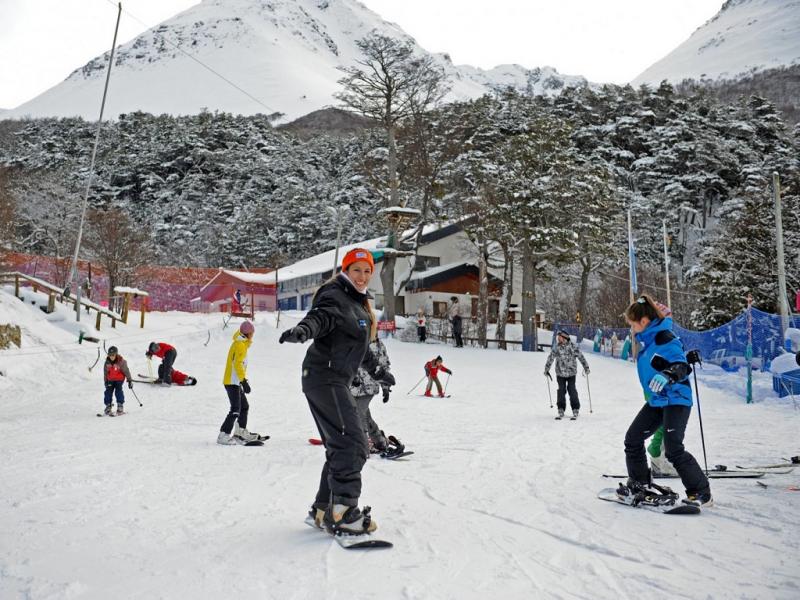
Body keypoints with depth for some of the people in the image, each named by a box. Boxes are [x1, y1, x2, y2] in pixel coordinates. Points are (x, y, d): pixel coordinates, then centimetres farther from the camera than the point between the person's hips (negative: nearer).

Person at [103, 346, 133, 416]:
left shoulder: (121, 362, -17)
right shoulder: (107, 362, -5)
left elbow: (126, 371, -10)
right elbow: (105, 372, 10)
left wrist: (129, 380, -8)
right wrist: (105, 381, 14)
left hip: (119, 379, -4)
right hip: (110, 380, 4)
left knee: (118, 391, -14)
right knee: (108, 391, -2)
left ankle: (120, 407, -9)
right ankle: (108, 406, 7)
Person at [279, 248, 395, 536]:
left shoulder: (359, 303, 20)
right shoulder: (335, 296, -9)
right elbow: (320, 317, -30)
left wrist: (377, 371, 42)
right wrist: (302, 330, -52)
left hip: (337, 381, 10)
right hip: (324, 378, -10)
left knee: (341, 448, 13)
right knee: (352, 444, -15)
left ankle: (322, 510, 21)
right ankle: (343, 512, -12)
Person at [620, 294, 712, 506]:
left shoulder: (665, 338, -17)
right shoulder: (647, 340, 10)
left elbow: (681, 366, -25)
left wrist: (669, 375, -43)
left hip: (676, 400, -10)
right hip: (656, 401, 10)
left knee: (673, 449, -15)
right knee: (633, 439, 10)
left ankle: (701, 493, -3)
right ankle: (639, 482, 24)